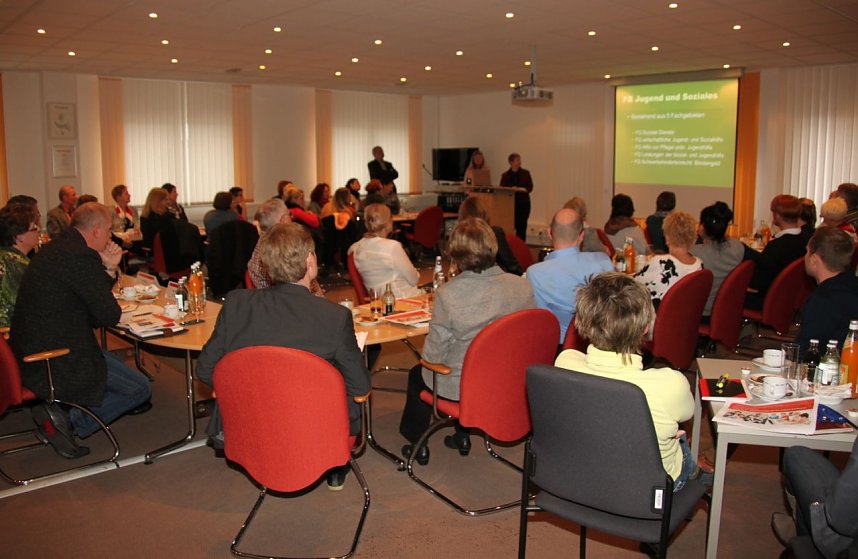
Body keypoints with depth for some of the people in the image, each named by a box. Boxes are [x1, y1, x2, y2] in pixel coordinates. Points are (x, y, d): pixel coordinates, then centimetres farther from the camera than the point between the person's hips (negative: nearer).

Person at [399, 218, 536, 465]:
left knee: (417, 374, 27)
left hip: (461, 387, -4)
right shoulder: (522, 286, -14)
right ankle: (462, 437, 44)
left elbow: (433, 355, -16)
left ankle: (417, 445, 38)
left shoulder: (448, 294, -25)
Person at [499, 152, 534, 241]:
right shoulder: (505, 175, 8)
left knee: (522, 226, -4)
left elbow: (530, 187, 2)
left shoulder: (525, 173, 8)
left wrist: (524, 190, -18)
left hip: (523, 203, 0)